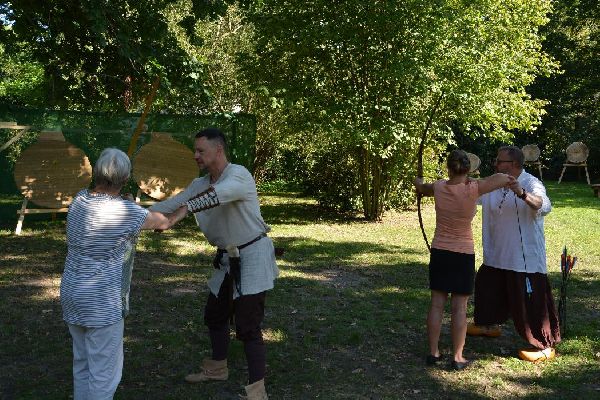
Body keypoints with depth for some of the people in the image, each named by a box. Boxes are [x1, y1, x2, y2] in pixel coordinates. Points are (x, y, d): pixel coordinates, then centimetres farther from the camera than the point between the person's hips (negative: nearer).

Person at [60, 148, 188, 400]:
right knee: (104, 371, 4)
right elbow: (163, 222, -1)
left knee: (83, 364, 20)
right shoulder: (126, 211, -18)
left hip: (73, 295, 8)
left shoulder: (79, 200, 1)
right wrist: (183, 210, 20)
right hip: (102, 303, -7)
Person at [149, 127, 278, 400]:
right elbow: (171, 204, 1)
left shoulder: (239, 175, -20)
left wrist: (179, 212, -42)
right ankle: (217, 368, 42)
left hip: (252, 256, -9)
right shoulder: (200, 184, 5)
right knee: (214, 316, 21)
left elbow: (213, 196, -38)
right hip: (228, 258, 9)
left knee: (248, 326, -11)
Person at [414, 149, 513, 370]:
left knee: (436, 304, 9)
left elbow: (421, 188, 18)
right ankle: (457, 357, 9)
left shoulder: (439, 187, -5)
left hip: (439, 251, 3)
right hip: (463, 254, -3)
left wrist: (418, 182, 40)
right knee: (459, 307, 3)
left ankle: (433, 352, 17)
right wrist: (474, 180, 0)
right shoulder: (472, 190, -17)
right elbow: (505, 178, -13)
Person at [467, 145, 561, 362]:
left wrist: (522, 194, -53)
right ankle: (489, 324, 46)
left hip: (526, 257, -8)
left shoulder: (531, 184, -16)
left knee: (532, 300, -4)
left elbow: (544, 206, -33)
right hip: (498, 254, 8)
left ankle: (546, 346, 9)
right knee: (485, 285, 22)